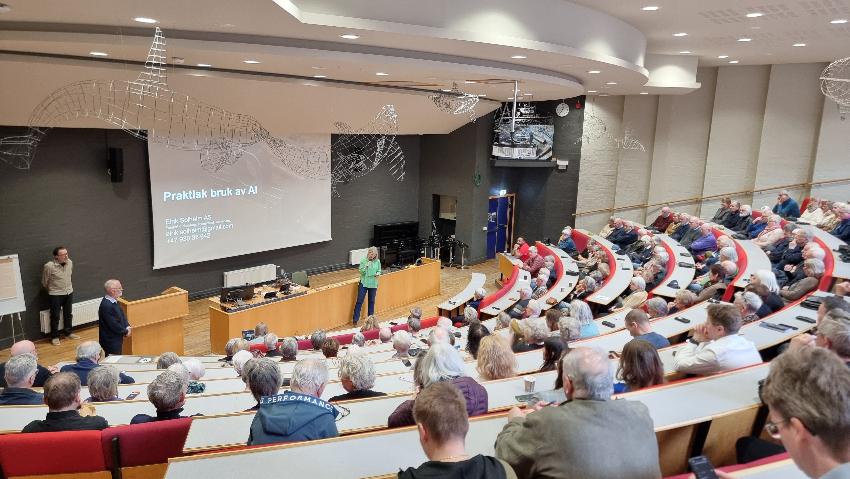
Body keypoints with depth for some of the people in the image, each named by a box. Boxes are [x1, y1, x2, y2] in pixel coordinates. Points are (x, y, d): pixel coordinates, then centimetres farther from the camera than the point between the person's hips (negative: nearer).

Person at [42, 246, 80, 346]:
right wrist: (52, 290, 8)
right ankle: (54, 336, 19)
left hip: (69, 293, 5)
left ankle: (68, 332, 33)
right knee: (55, 317, 6)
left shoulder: (70, 262, -6)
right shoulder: (49, 266, -21)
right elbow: (44, 282, -6)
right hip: (55, 295, -5)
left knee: (68, 314, 17)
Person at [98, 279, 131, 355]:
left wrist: (127, 327, -3)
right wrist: (126, 332, -10)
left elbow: (122, 314, 13)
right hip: (110, 341, -9)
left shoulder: (114, 301, 2)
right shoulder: (106, 306, -27)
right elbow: (114, 325, -25)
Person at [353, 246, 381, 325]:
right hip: (364, 283, -2)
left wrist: (378, 274, -13)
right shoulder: (363, 260, -6)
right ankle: (355, 319, 4)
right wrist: (366, 265, -23)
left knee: (372, 301, 12)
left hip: (373, 284, 2)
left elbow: (379, 271, 9)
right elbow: (361, 272, -9)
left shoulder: (377, 261, 0)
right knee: (359, 301, 0)